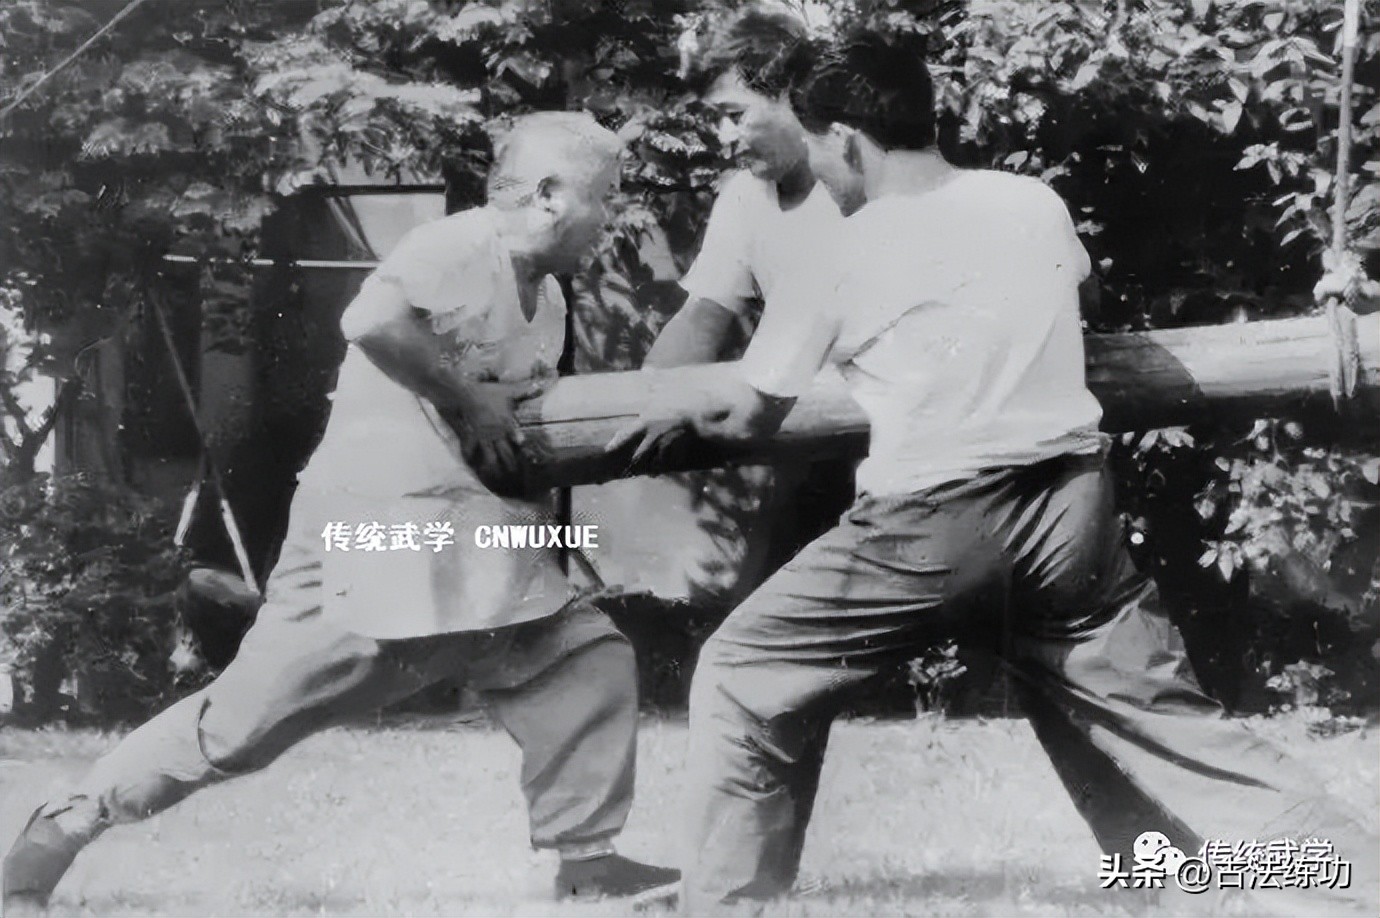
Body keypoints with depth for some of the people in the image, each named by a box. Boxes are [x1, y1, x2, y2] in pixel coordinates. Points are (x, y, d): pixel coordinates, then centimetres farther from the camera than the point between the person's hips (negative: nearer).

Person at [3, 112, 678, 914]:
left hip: (472, 542, 9)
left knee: (592, 661, 1)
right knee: (250, 713, -5)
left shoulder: (548, 299, 14)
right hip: (375, 524, -9)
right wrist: (470, 403, -21)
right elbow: (373, 320, -33)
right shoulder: (461, 246, -14)